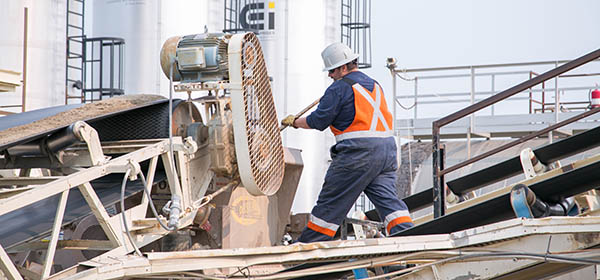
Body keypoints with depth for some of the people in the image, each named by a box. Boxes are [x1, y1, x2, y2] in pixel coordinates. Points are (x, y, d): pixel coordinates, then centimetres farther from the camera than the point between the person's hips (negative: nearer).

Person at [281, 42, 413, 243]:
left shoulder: (340, 87, -3)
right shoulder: (374, 85, 21)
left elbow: (318, 121, -3)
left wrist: (294, 122, 14)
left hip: (359, 151, -7)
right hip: (387, 148, 7)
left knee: (331, 201, 2)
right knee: (387, 198, 2)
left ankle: (308, 244, 11)